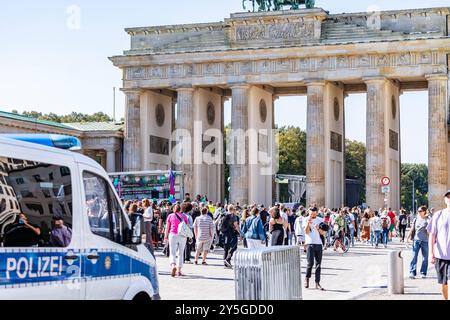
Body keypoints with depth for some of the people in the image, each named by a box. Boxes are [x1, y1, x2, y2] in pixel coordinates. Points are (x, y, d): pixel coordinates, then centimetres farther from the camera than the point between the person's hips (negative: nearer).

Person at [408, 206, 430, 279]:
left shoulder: (428, 220, -1)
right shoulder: (416, 219, 9)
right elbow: (412, 230, 13)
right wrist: (408, 237, 9)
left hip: (425, 241, -2)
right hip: (416, 240, 2)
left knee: (425, 258, 6)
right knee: (414, 257, -5)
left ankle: (423, 273, 15)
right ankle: (412, 272, -5)